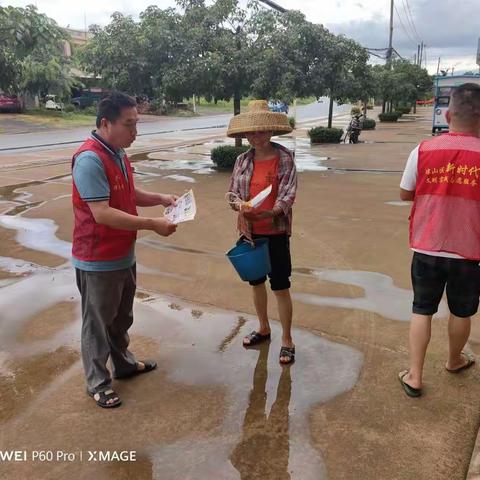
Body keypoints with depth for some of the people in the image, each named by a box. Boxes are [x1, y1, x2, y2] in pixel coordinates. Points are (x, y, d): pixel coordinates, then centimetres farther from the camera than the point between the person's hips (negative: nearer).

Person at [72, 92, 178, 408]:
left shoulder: (119, 154, 7)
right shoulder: (90, 160, -24)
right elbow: (102, 214, -29)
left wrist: (160, 199, 3)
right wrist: (152, 224, -26)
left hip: (124, 255, 9)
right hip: (98, 261, -9)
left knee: (122, 317, 23)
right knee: (98, 323, 8)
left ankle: (124, 364, 42)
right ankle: (98, 383, 25)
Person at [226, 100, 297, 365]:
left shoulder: (285, 158, -10)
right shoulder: (243, 160, 2)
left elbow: (288, 196, -16)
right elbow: (232, 192, 4)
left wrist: (267, 213, -33)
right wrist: (237, 204, -19)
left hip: (276, 233, -4)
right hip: (250, 232, 5)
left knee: (281, 287, 3)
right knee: (256, 282, 18)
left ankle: (287, 340, 19)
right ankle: (263, 328, 39)